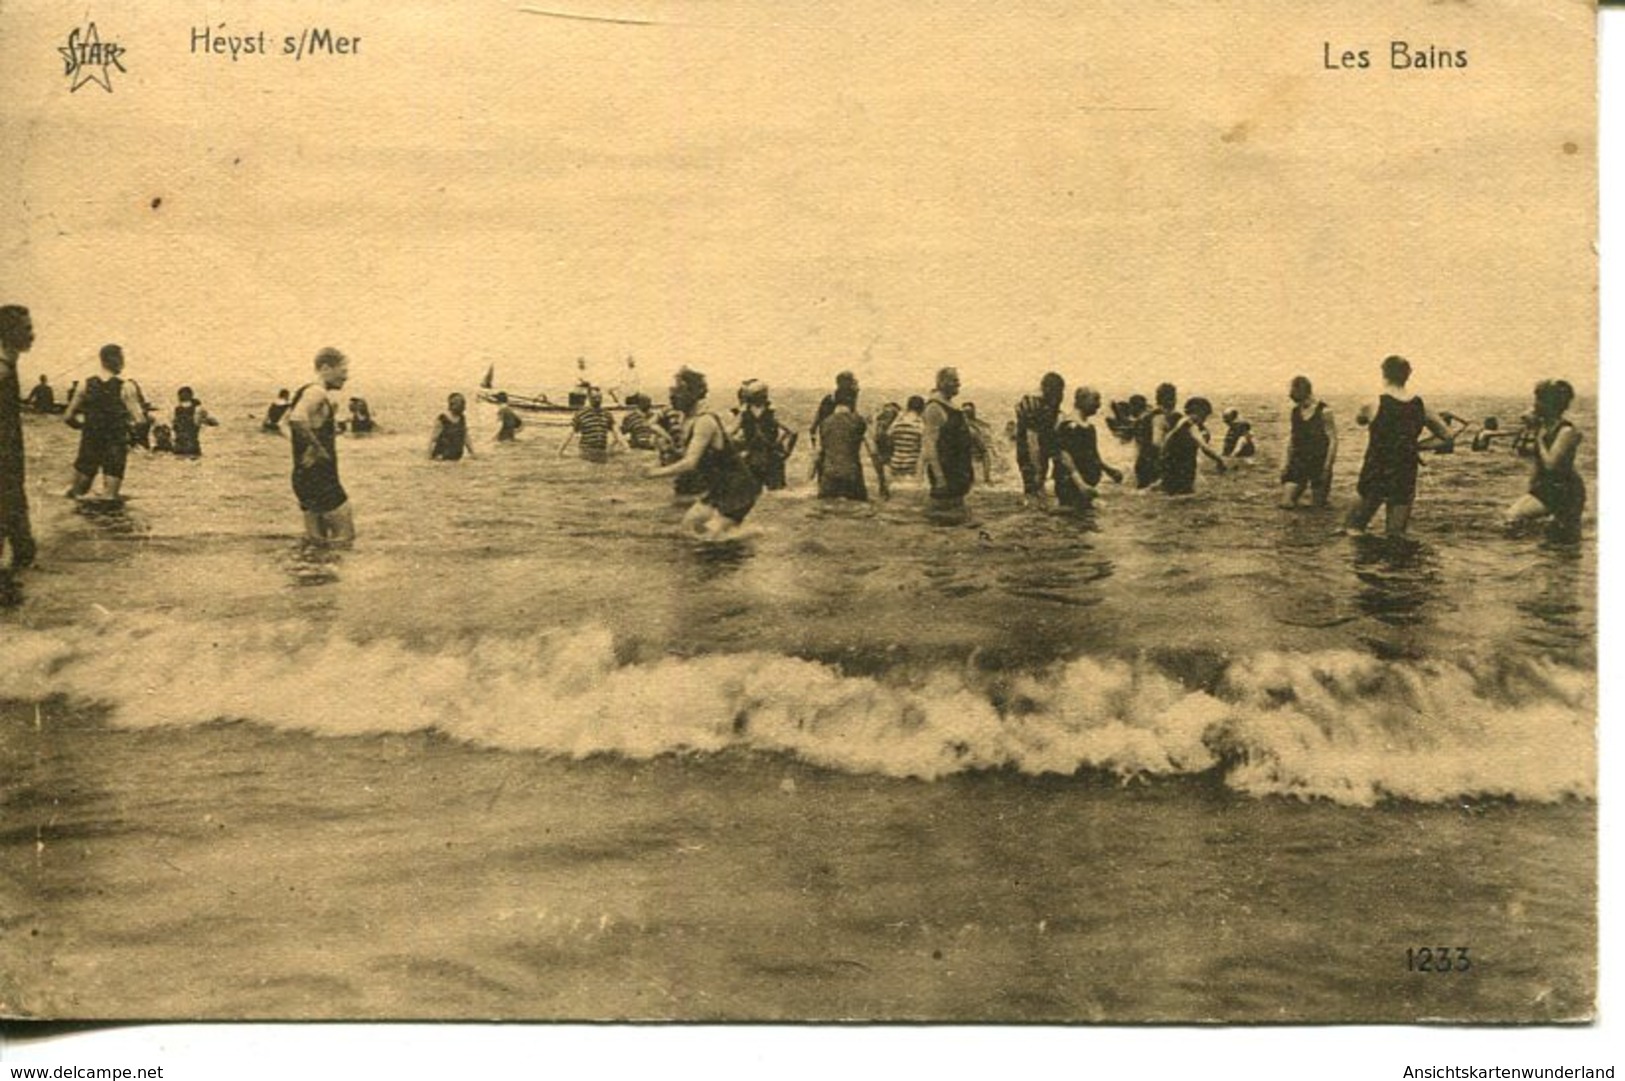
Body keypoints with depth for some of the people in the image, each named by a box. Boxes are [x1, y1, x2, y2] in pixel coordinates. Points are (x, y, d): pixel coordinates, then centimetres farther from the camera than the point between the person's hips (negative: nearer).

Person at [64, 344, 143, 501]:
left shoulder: (86, 385, 0)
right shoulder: (125, 387, -11)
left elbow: (68, 417, 3)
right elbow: (138, 420, -16)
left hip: (90, 441, 3)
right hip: (116, 443, -3)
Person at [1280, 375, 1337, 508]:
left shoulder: (1324, 411, -10)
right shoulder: (1294, 412, 5)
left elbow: (1333, 440, -10)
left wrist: (1327, 467, -15)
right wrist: (1288, 463, 9)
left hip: (1319, 462, -4)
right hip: (1298, 462, 4)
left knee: (1317, 506, 2)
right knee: (1286, 503, -7)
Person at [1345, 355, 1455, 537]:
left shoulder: (1375, 405, -10)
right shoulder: (1420, 406, 0)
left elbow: (1359, 420, 13)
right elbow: (1445, 435, 10)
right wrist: (1415, 446, 14)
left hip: (1374, 478, -3)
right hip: (1405, 479, 3)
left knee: (1355, 528, 13)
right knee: (1397, 535, 8)